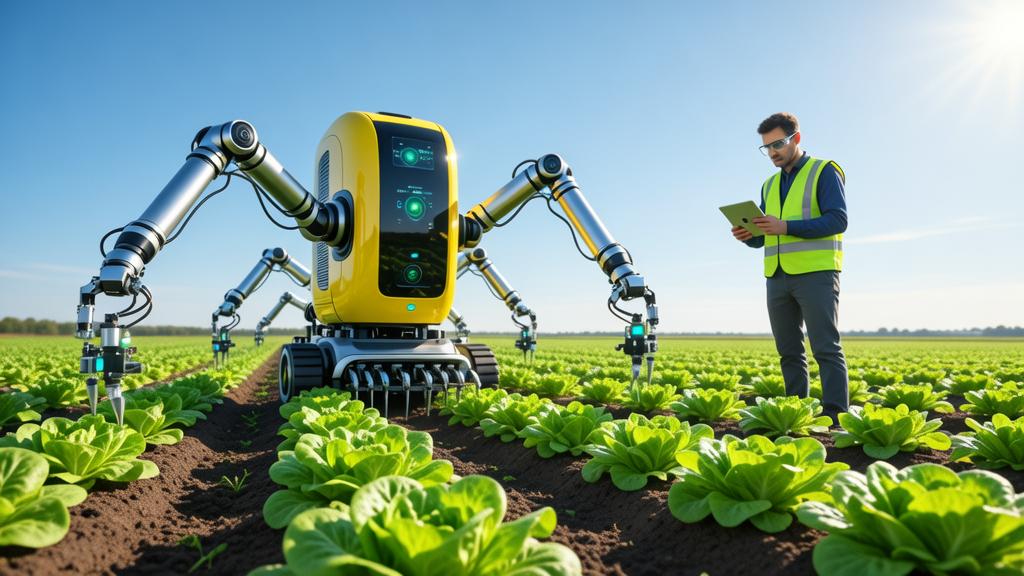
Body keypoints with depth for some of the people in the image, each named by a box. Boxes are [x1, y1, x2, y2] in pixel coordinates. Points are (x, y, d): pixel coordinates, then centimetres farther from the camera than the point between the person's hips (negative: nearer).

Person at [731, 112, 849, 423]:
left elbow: (838, 220, -11)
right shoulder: (769, 185, 20)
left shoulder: (825, 171, 2)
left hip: (816, 273, -6)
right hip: (777, 277, 6)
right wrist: (748, 235, -6)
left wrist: (786, 227, -21)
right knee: (789, 351, 8)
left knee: (826, 348, -7)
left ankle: (835, 414, -6)